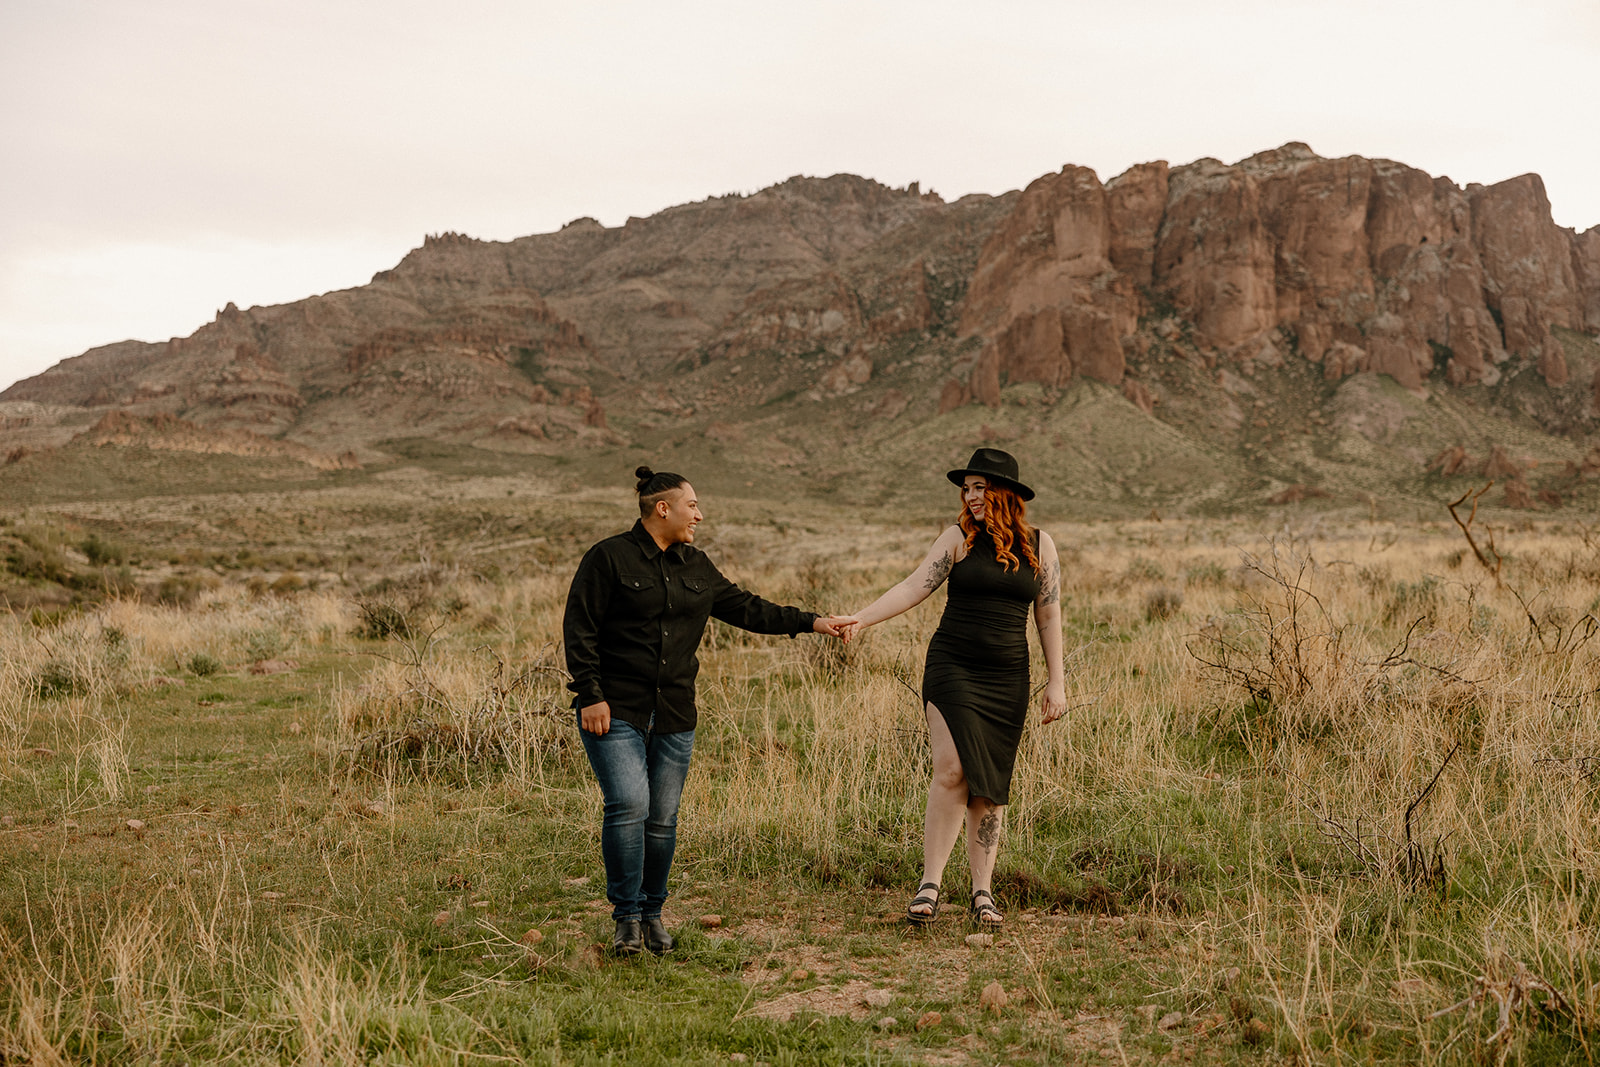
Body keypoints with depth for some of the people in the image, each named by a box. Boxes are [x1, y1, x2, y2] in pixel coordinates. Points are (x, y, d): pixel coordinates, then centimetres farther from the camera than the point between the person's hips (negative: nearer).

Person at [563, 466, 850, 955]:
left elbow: (744, 608, 19)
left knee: (663, 817, 4)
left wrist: (810, 622, 15)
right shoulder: (609, 557, -4)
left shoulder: (695, 566, 14)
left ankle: (652, 913, 20)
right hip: (615, 710, -5)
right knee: (628, 806, -15)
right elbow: (579, 629, -6)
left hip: (674, 714, 5)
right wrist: (590, 695, -12)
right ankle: (627, 916, -2)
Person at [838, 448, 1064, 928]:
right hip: (952, 667, -2)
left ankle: (982, 892, 13)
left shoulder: (1040, 545, 6)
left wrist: (1056, 681, 5)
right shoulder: (959, 537, 1)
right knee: (952, 770, -15)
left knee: (991, 785, 4)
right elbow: (915, 586, -6)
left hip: (1007, 677, 2)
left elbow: (1049, 616, 8)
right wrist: (861, 618, -18)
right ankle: (930, 884, -7)